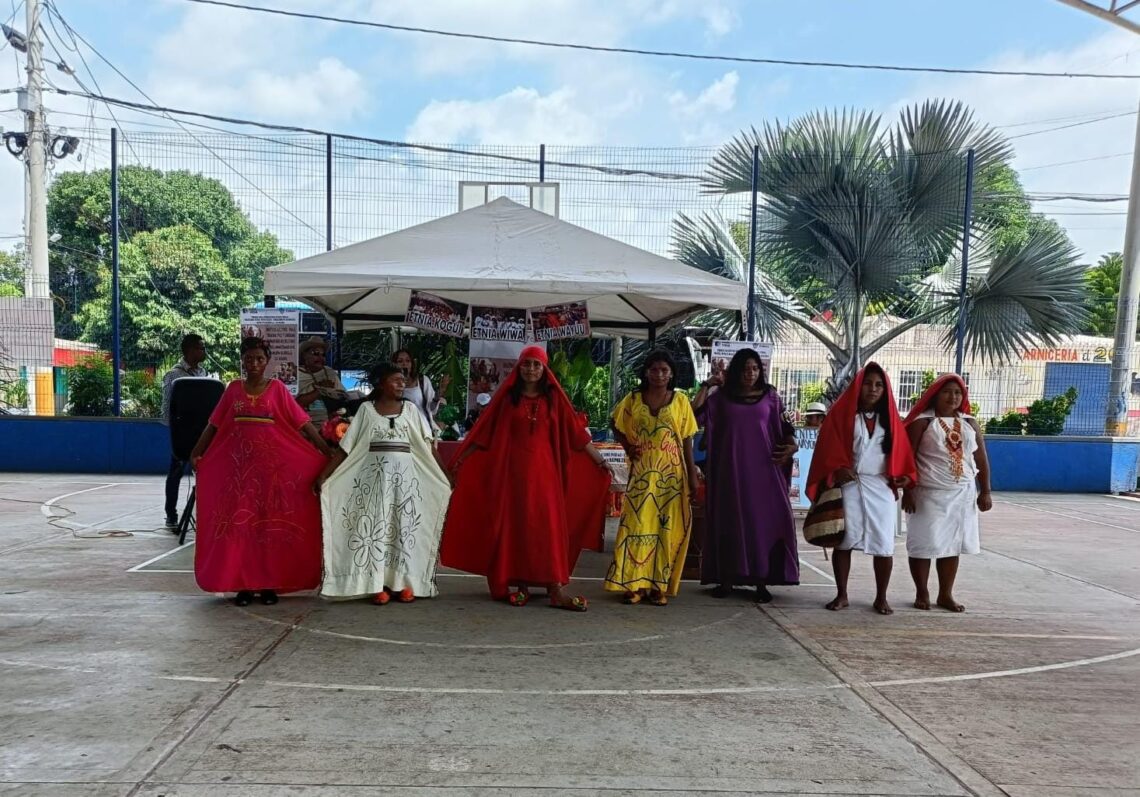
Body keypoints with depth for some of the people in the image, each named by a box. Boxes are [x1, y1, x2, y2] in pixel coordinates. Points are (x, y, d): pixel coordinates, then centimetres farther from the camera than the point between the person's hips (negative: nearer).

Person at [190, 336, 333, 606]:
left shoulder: (277, 389, 0)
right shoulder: (234, 389, 7)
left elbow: (302, 422, -4)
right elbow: (214, 424, 11)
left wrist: (326, 451, -9)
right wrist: (196, 453, 7)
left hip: (271, 465, -2)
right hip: (238, 465, 2)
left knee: (270, 524, 3)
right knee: (239, 523, 2)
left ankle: (269, 584, 10)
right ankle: (243, 584, 9)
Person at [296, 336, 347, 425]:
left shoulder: (331, 373, 12)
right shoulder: (297, 374, 2)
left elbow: (345, 398, 5)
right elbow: (298, 402, -11)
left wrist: (322, 389, -5)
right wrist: (319, 390, -7)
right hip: (308, 424, -3)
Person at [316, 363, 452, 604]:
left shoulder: (411, 410, 6)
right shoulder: (366, 409, 2)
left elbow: (429, 446, 4)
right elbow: (345, 447, 1)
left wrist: (447, 475, -2)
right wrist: (324, 475, -6)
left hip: (405, 476, 1)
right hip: (375, 476, -1)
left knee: (404, 527, 2)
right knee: (376, 526, -1)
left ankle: (405, 582, 10)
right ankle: (378, 584, 3)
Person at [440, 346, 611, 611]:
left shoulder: (553, 398, 6)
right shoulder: (507, 396, 5)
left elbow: (575, 432, 6)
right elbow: (484, 431, 7)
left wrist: (600, 460, 4)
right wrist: (462, 458, 5)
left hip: (544, 468, 0)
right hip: (513, 467, 0)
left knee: (548, 524, -5)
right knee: (514, 523, 0)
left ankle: (556, 588, -8)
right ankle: (518, 584, 8)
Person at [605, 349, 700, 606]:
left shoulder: (681, 400, 2)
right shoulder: (633, 399, 4)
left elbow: (687, 440, 3)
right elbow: (616, 424, 18)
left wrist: (692, 474, -1)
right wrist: (627, 447, 2)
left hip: (671, 474, 0)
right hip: (642, 474, 0)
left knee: (667, 528, 2)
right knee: (637, 526, -3)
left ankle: (660, 586, 10)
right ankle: (633, 583, 4)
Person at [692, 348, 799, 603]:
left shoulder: (770, 396, 8)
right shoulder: (721, 397, 6)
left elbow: (784, 426, 8)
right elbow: (694, 415, -4)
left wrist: (791, 445, -10)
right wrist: (707, 385, -6)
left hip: (763, 468, 0)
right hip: (731, 468, 0)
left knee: (764, 520, -3)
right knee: (729, 521, 4)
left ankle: (761, 581, 3)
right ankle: (726, 579, 11)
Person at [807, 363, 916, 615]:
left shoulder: (889, 417, 10)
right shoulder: (842, 413, 1)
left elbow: (900, 450, 10)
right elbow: (829, 446, -3)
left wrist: (904, 476, -5)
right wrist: (836, 470, -18)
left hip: (881, 488, 2)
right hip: (848, 485, -2)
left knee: (884, 545, 1)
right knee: (843, 540, 3)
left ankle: (881, 598, 15)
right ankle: (841, 595, 14)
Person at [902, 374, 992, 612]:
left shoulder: (970, 423, 10)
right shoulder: (923, 422, -5)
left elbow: (981, 459, 11)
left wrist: (985, 491, 6)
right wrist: (907, 491, -14)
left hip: (962, 494, 5)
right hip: (929, 493, -4)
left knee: (952, 544, 10)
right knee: (923, 544, -1)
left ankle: (945, 594, 19)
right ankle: (922, 593, 13)